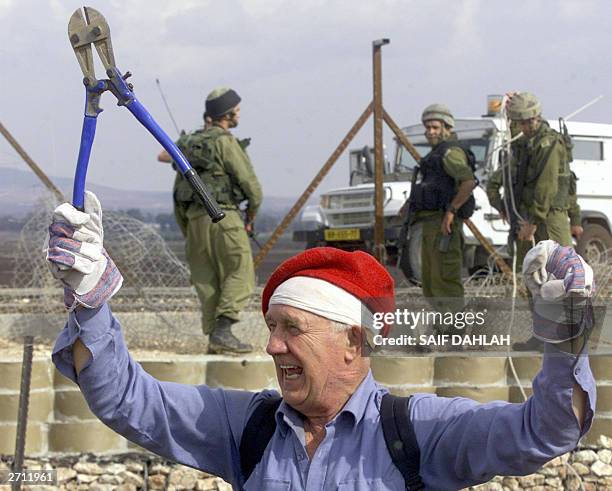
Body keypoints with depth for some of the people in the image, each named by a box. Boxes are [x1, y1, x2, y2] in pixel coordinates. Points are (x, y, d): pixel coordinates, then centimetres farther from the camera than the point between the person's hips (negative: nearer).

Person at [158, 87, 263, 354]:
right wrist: (251, 217, 7)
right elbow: (251, 185, -9)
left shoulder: (190, 142, 15)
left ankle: (215, 340, 7)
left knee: (209, 282, 10)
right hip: (222, 215, -8)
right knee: (240, 275, -6)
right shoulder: (225, 142, -8)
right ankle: (223, 332, -18)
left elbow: (162, 156, 32)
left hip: (194, 220, 8)